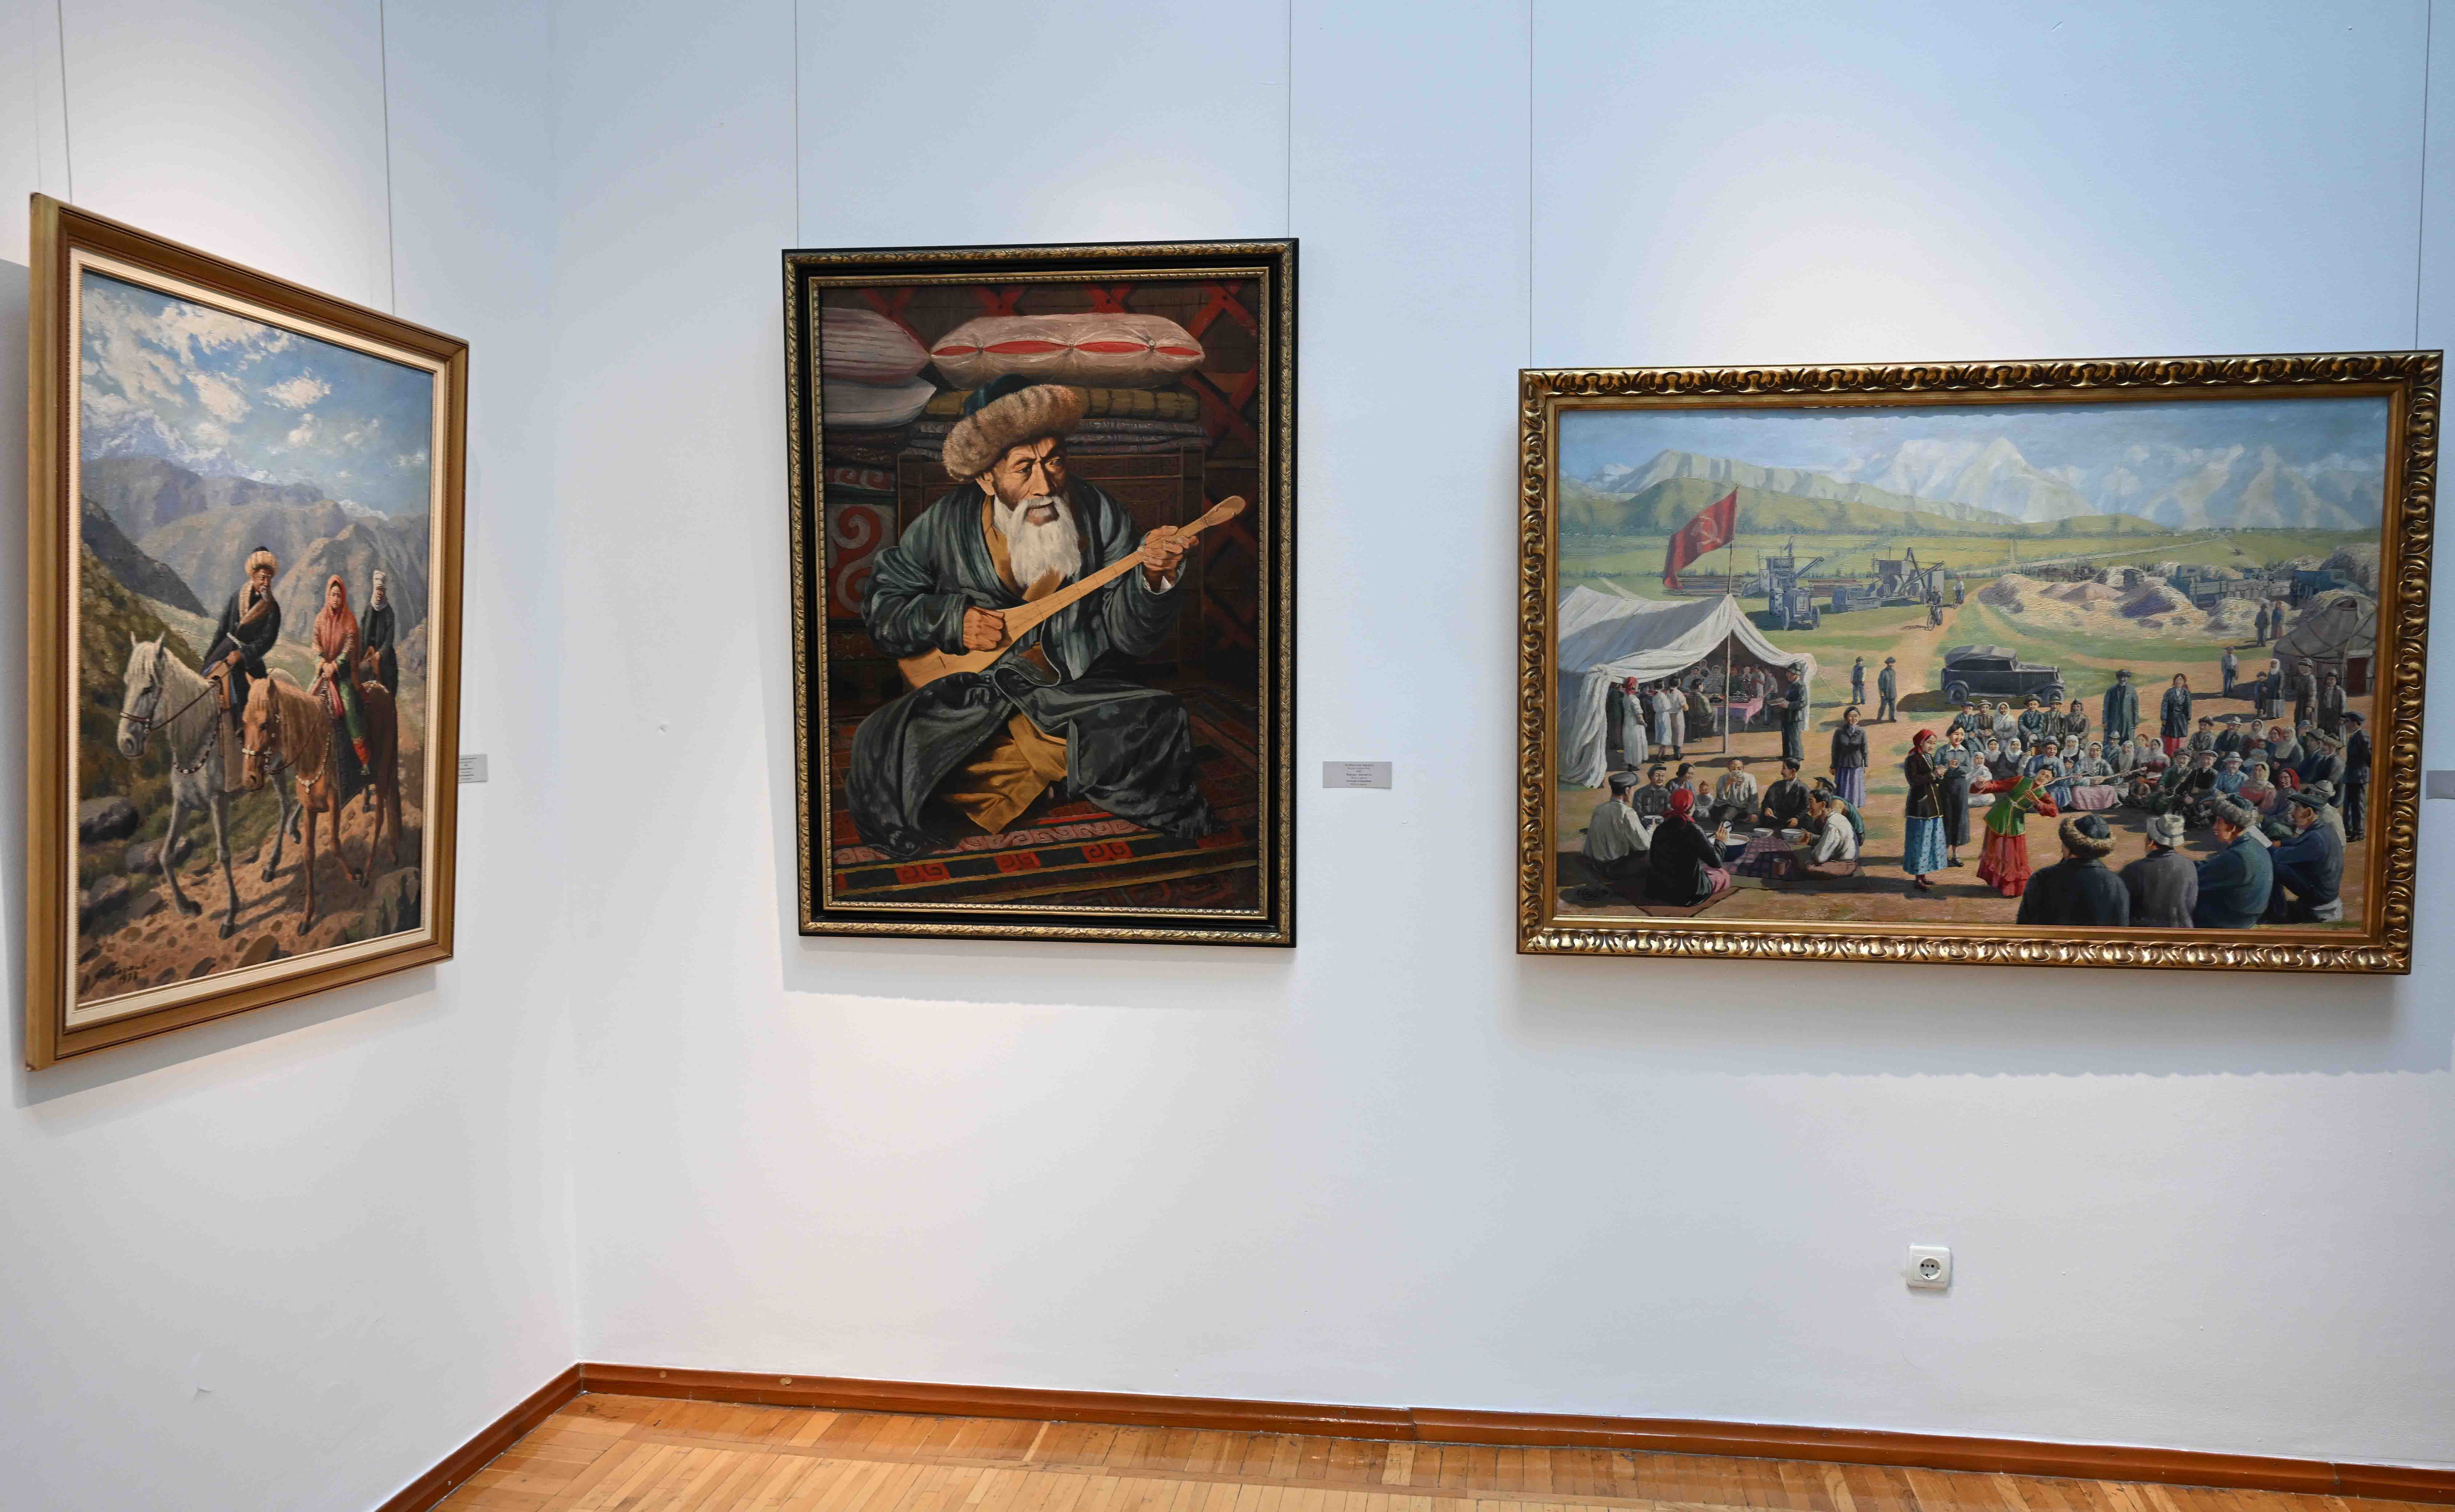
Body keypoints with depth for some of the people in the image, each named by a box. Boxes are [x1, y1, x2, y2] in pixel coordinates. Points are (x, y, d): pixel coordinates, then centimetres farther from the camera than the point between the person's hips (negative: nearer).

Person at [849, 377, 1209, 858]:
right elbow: (881, 606, 4)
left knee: (1162, 721, -25)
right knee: (878, 748, -25)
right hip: (967, 696, 0)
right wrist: (952, 621, -13)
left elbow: (1127, 633, -7)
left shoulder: (1098, 515, -7)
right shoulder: (945, 525, -8)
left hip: (1075, 693, 0)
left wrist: (1153, 579, -28)